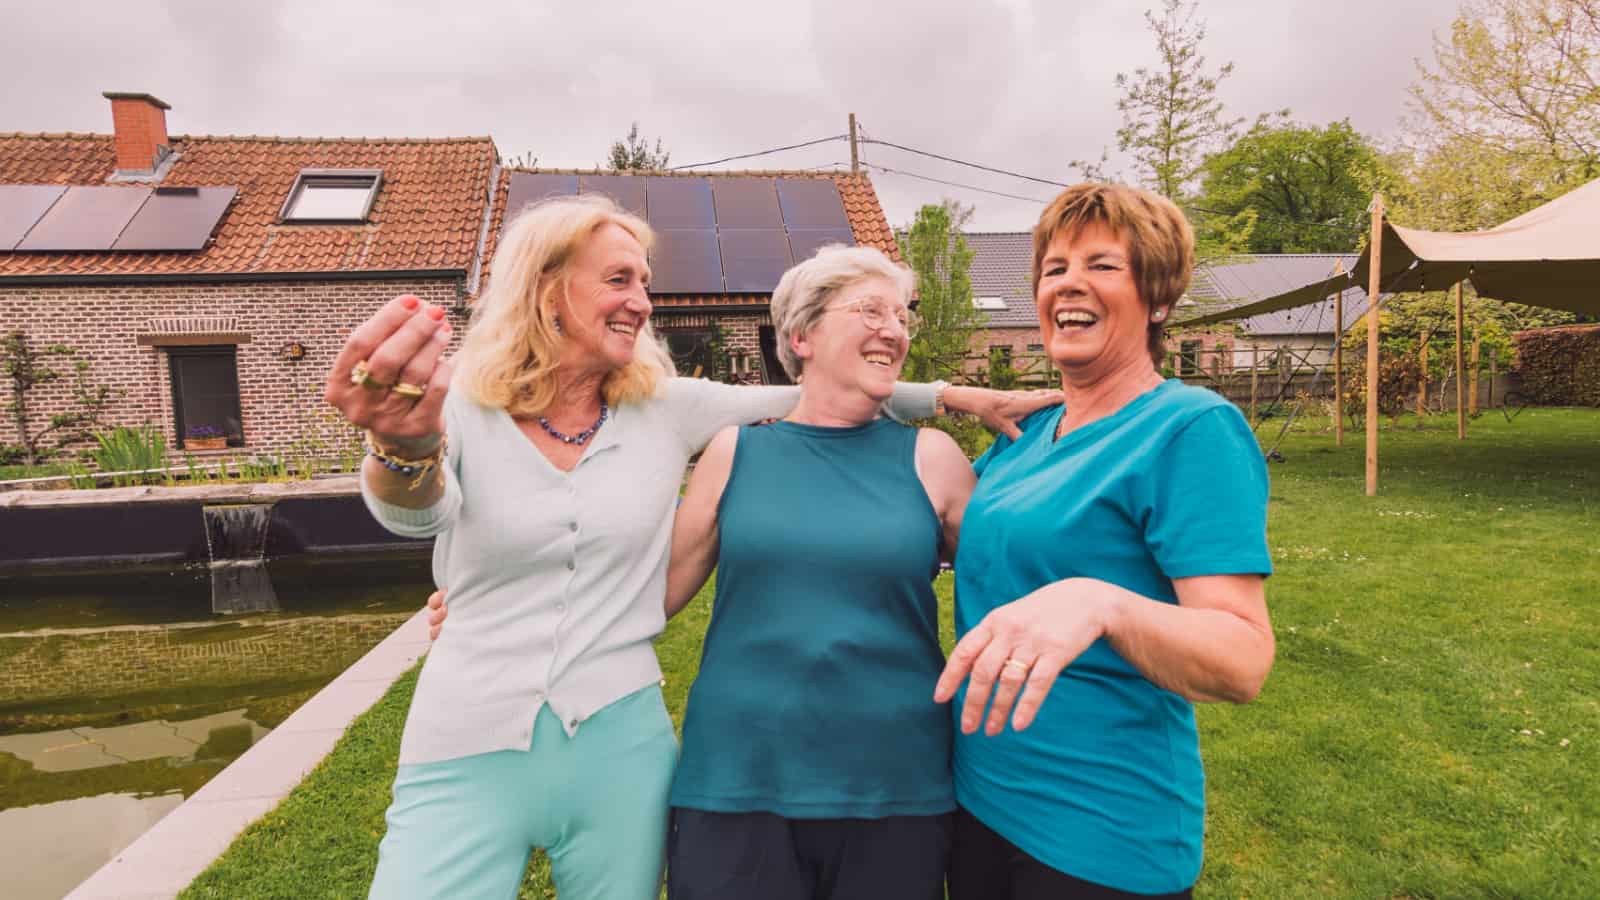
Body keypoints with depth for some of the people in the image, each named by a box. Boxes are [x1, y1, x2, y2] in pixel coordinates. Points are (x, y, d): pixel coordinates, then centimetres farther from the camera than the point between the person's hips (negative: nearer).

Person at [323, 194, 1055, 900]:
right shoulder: (458, 410, -7)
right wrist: (404, 447, -50)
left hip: (619, 743, 2)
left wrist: (953, 395, -5)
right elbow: (415, 508, -27)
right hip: (469, 753, -1)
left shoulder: (664, 407, 0)